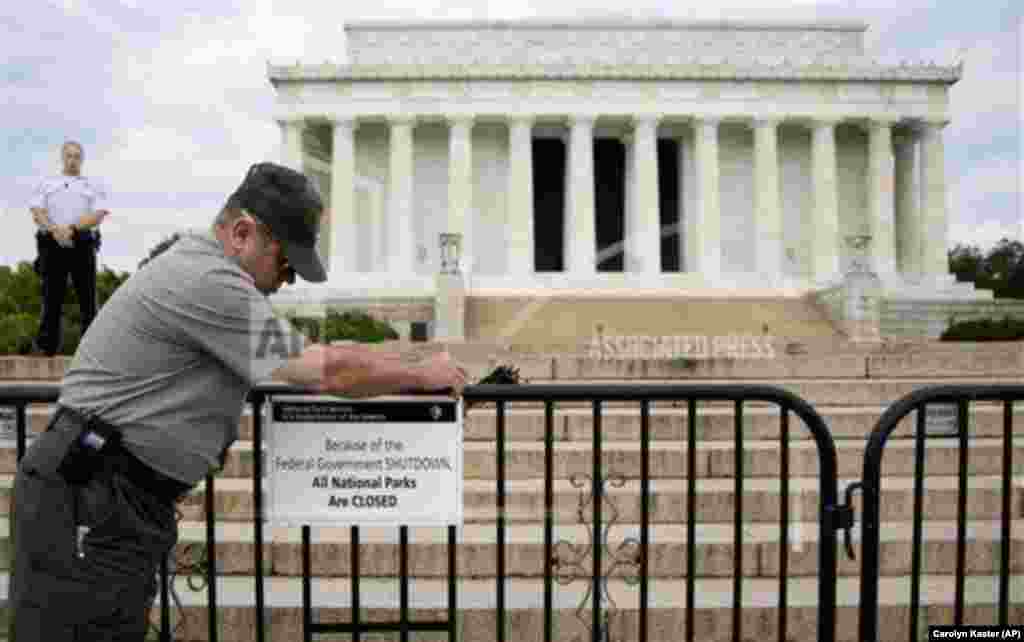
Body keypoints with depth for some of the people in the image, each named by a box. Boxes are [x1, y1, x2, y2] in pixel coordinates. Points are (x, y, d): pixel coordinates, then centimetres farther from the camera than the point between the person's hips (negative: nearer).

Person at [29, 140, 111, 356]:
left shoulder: (93, 185, 15)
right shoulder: (47, 184, 20)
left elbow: (98, 214, 0)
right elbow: (37, 211, 6)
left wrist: (72, 228, -15)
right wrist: (54, 230, -14)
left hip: (83, 244, -1)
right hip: (52, 244, 1)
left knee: (88, 298, -4)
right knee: (51, 297, -1)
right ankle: (45, 346, -1)